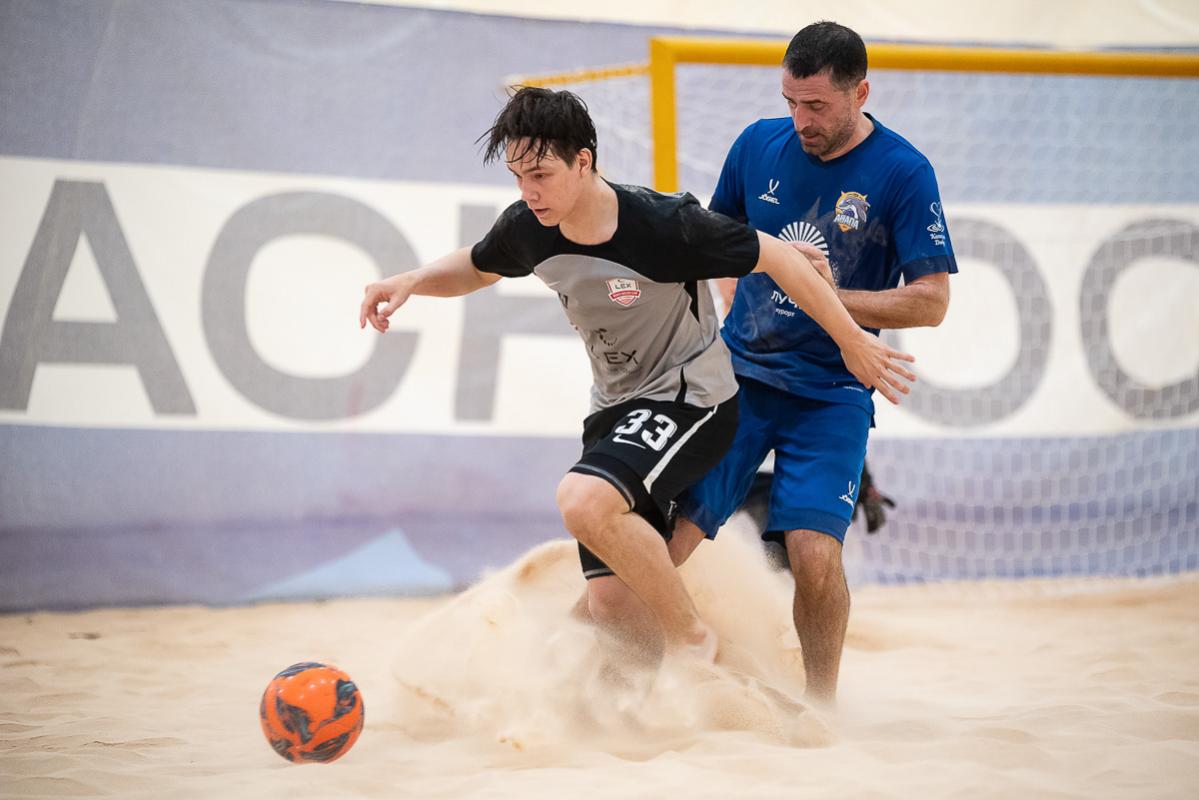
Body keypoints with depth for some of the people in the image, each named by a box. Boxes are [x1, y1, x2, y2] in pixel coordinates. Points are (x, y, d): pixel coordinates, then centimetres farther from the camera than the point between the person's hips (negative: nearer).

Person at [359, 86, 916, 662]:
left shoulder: (664, 225, -25)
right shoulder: (526, 229, -7)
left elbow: (775, 258, -13)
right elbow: (476, 269, 16)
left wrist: (853, 343, -5)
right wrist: (411, 281, -4)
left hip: (691, 398, -6)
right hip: (615, 408, 7)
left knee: (584, 501, -32)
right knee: (610, 606, -1)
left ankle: (691, 639, -13)